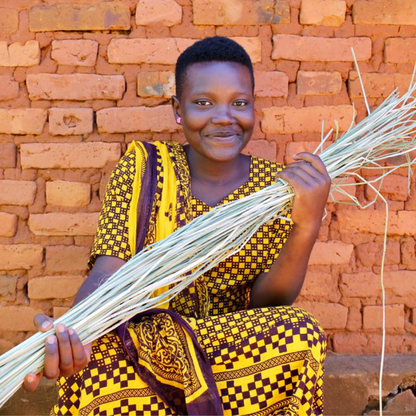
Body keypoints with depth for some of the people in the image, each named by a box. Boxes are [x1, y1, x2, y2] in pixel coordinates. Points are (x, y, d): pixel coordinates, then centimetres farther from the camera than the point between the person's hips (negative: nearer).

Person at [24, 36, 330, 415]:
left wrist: (307, 227, -27)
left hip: (236, 346, 3)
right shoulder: (143, 167, -4)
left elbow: (264, 302, -9)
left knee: (301, 335, -27)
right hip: (143, 340, -2)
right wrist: (70, 330, -36)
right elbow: (108, 269, -14)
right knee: (91, 359, -33)